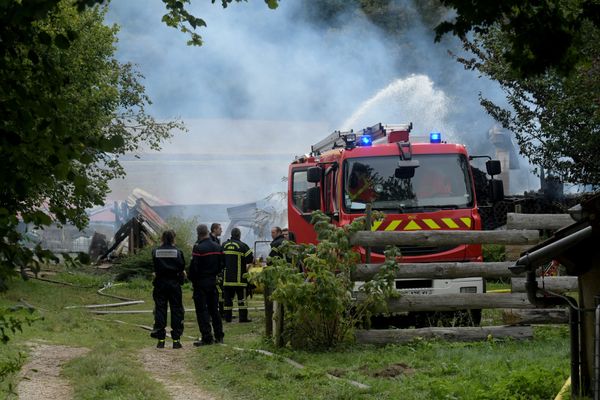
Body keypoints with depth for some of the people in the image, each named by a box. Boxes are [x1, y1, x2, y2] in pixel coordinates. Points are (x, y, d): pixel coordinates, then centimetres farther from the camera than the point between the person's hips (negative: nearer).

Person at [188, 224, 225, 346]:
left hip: (201, 282, -7)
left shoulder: (198, 248, -17)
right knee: (214, 309, 15)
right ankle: (218, 336, 18)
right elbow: (221, 264, 12)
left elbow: (194, 267, -16)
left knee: (202, 310, -3)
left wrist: (192, 279, -1)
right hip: (213, 281, 7)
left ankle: (207, 337, -6)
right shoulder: (217, 247, 6)